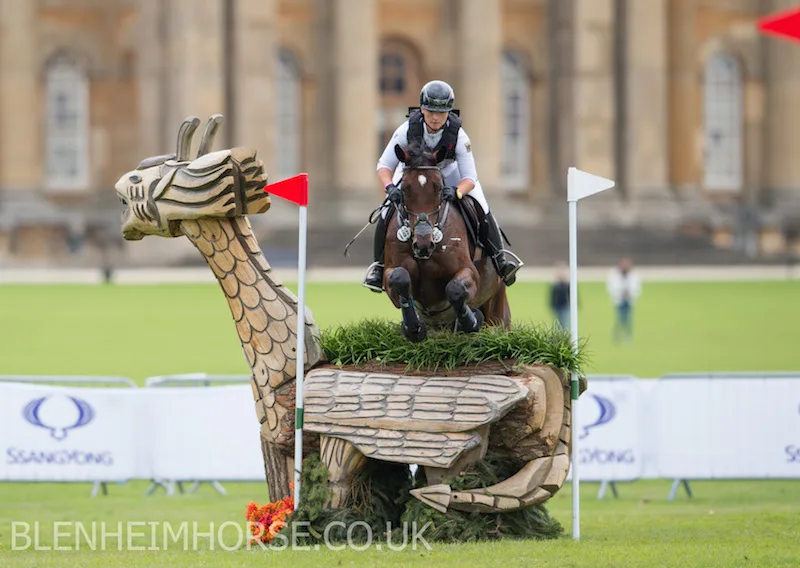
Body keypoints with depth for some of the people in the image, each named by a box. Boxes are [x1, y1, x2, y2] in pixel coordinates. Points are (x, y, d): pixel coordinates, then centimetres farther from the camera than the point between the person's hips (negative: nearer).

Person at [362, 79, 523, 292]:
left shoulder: (458, 135, -32)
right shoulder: (408, 130, -31)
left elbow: (470, 178, -30)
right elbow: (384, 165, -25)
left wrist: (456, 192, -53)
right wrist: (390, 187, -46)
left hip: (449, 174, 0)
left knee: (481, 210, -17)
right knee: (387, 215, -16)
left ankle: (499, 256, 1)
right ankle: (378, 265, 6)